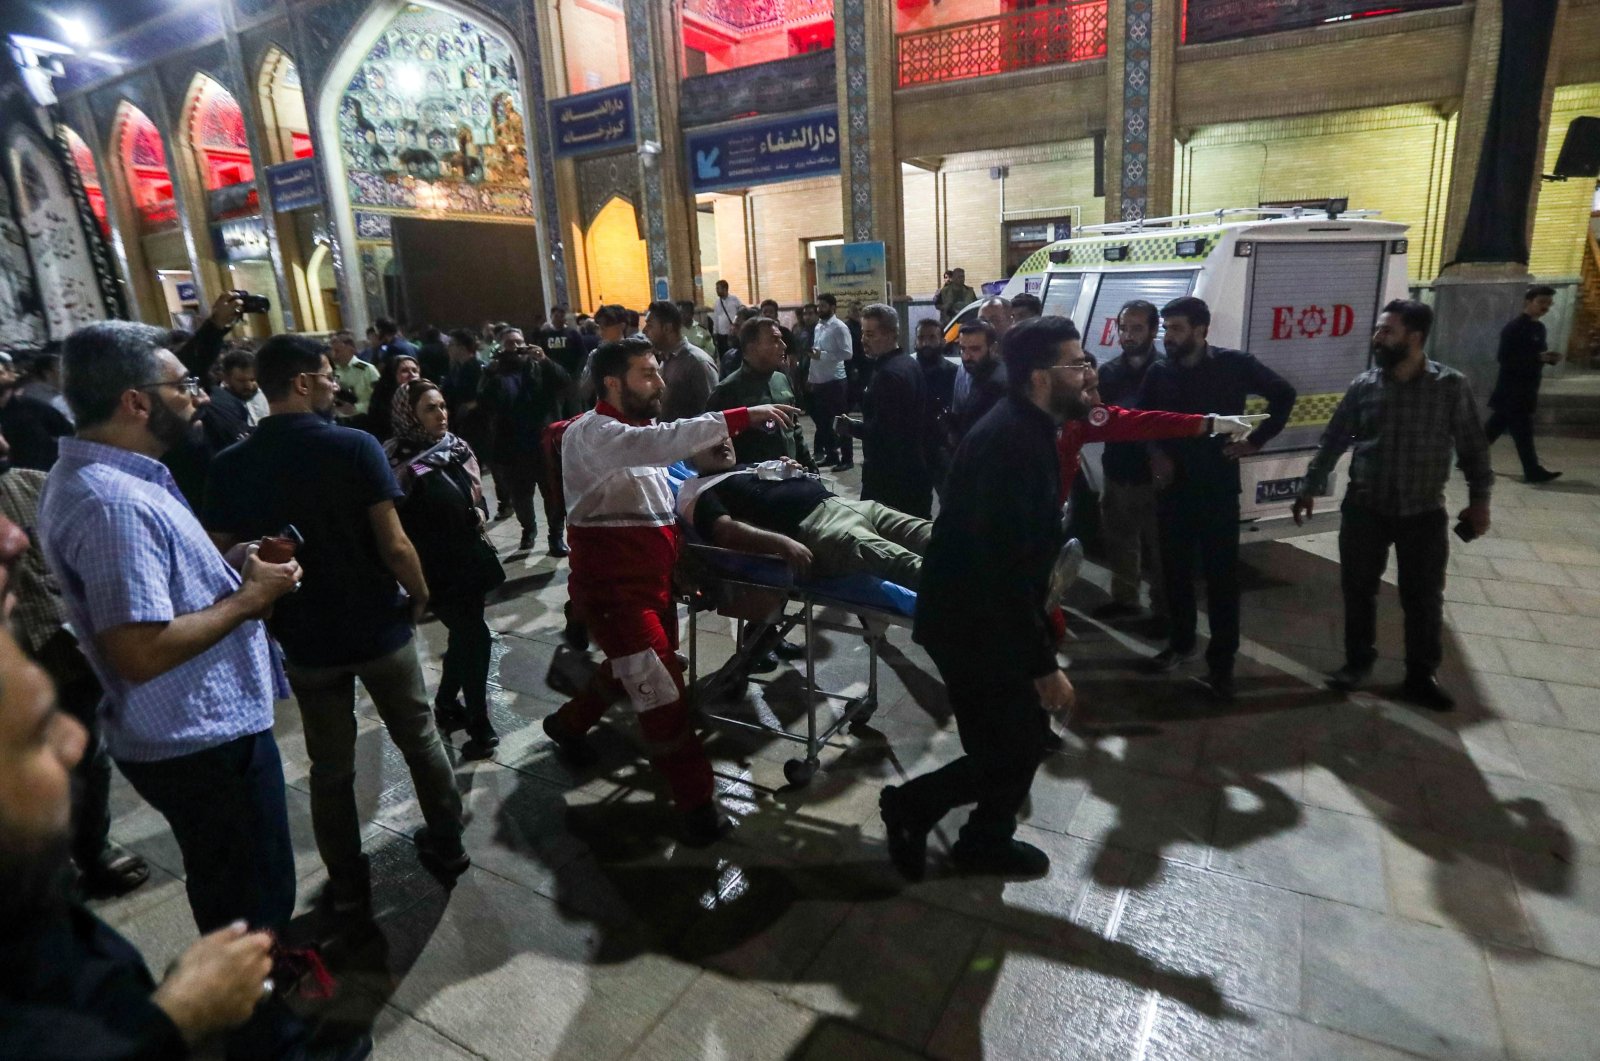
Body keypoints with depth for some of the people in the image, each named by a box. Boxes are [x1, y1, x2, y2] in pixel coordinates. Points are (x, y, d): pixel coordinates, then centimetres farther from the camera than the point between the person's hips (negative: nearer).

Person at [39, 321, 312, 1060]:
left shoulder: (102, 478, 6)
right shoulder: (112, 502, -28)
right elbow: (141, 651, -31)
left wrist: (230, 567, 5)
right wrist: (249, 599, -21)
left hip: (198, 729, 10)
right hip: (204, 742, -10)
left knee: (231, 889, 29)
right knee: (252, 896, 11)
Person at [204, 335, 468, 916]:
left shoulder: (230, 466, -5)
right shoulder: (356, 446, -16)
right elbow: (394, 546, -19)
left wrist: (262, 610, 14)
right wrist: (421, 594, -1)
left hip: (305, 639, 2)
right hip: (380, 628, -2)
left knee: (330, 768, 17)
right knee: (420, 741, 18)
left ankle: (348, 885, 29)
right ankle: (446, 844, 33)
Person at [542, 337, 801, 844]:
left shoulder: (637, 429, 14)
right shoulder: (591, 432, -18)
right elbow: (658, 442, -37)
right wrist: (741, 416, -42)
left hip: (652, 578, 10)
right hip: (613, 587, -9)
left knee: (632, 670, 24)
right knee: (661, 692, -7)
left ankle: (569, 723, 50)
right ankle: (697, 801, 6)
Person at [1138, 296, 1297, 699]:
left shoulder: (1234, 365, -5)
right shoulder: (1159, 372, 1)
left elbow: (1284, 394, 7)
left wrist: (1257, 441, 1)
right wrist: (1157, 457, -1)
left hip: (1218, 488, -2)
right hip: (1173, 488, 3)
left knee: (1221, 577, 1)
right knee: (1176, 571, 12)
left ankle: (1221, 662, 10)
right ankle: (1180, 644, 30)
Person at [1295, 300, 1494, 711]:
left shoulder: (1451, 386, -6)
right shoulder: (1363, 385, -1)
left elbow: (1472, 446, 0)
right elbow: (1333, 441, 5)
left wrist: (1478, 499, -2)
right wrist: (1311, 487, 4)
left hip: (1423, 513, -1)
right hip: (1364, 509, 1)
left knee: (1424, 598, 5)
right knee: (1358, 588, 9)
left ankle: (1420, 676, 21)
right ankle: (1358, 661, 28)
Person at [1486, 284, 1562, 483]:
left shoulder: (1539, 328, 14)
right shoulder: (1513, 328, -14)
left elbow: (1532, 356, 21)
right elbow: (1505, 358, -20)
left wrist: (1549, 357, 0)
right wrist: (1538, 357, -24)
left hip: (1526, 391, 9)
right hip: (1511, 391, -9)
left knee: (1494, 428, 13)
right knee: (1523, 432, -6)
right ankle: (1533, 471, -3)